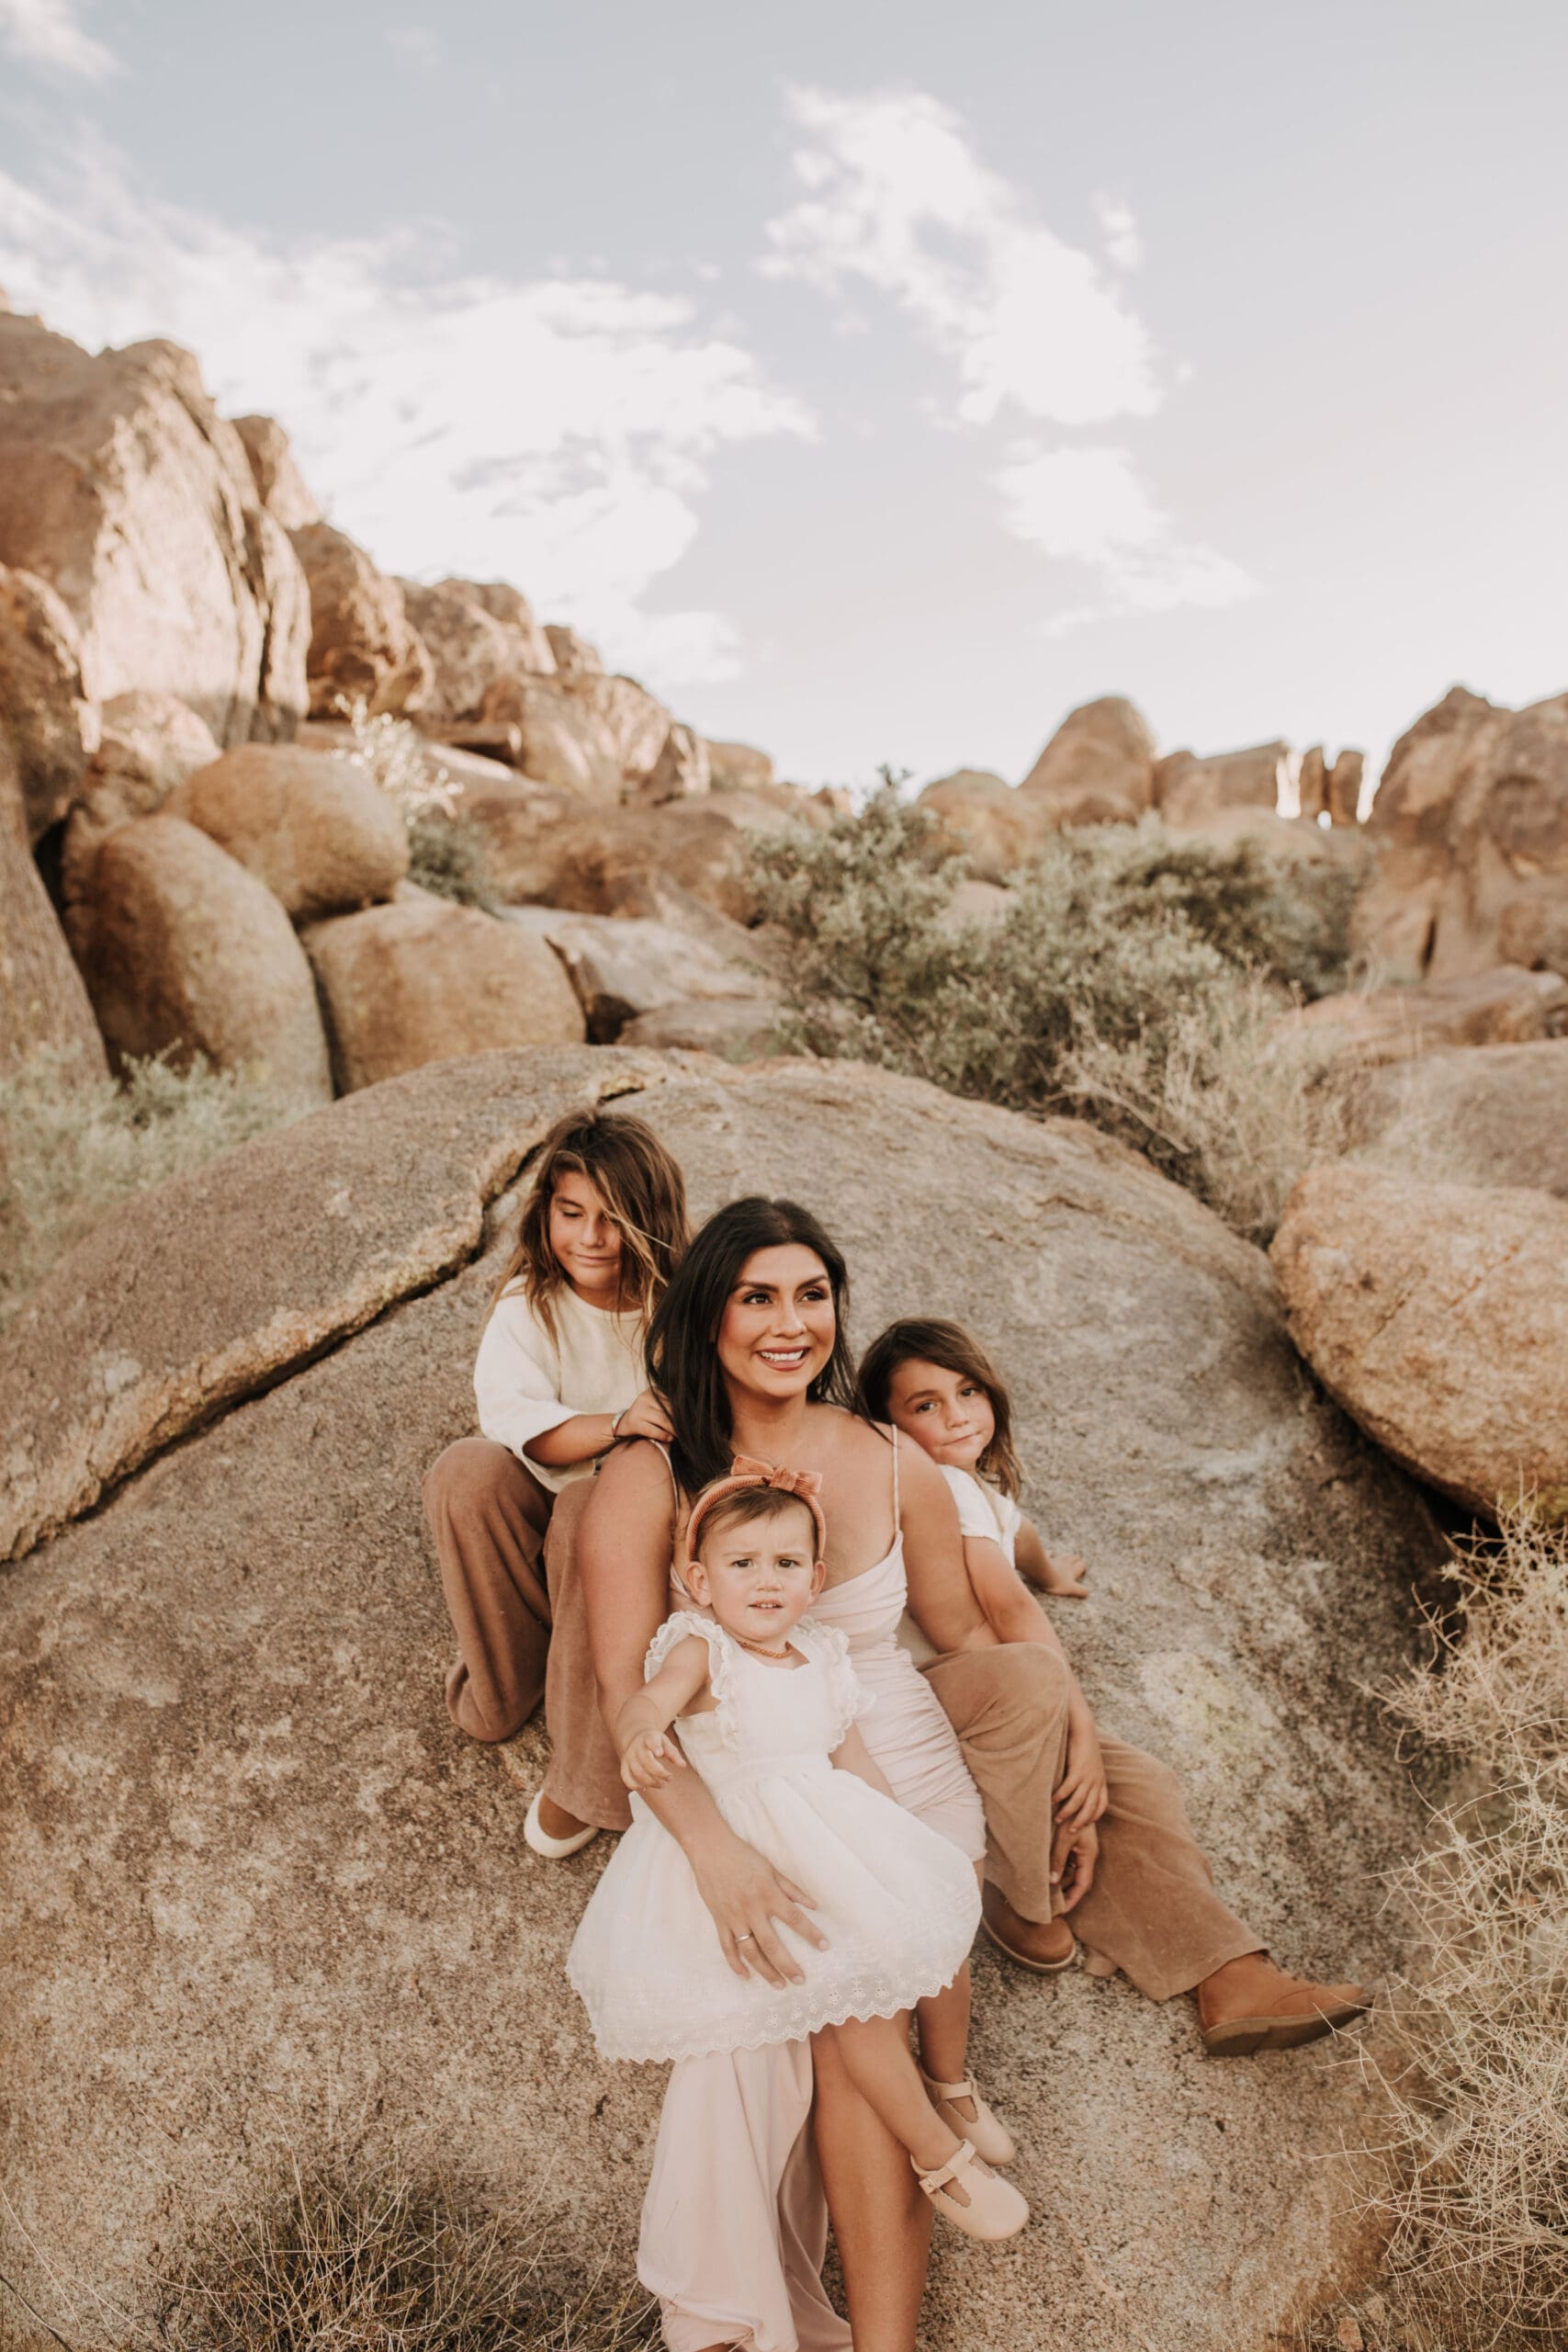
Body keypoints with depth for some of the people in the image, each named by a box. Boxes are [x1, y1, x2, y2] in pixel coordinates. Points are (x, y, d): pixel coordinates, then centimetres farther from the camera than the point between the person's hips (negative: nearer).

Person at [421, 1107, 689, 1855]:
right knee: (466, 1473, -29)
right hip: (537, 1510, 1)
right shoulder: (528, 1303, -6)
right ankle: (507, 1686, -10)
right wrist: (618, 1423, -41)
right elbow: (512, 1416, -23)